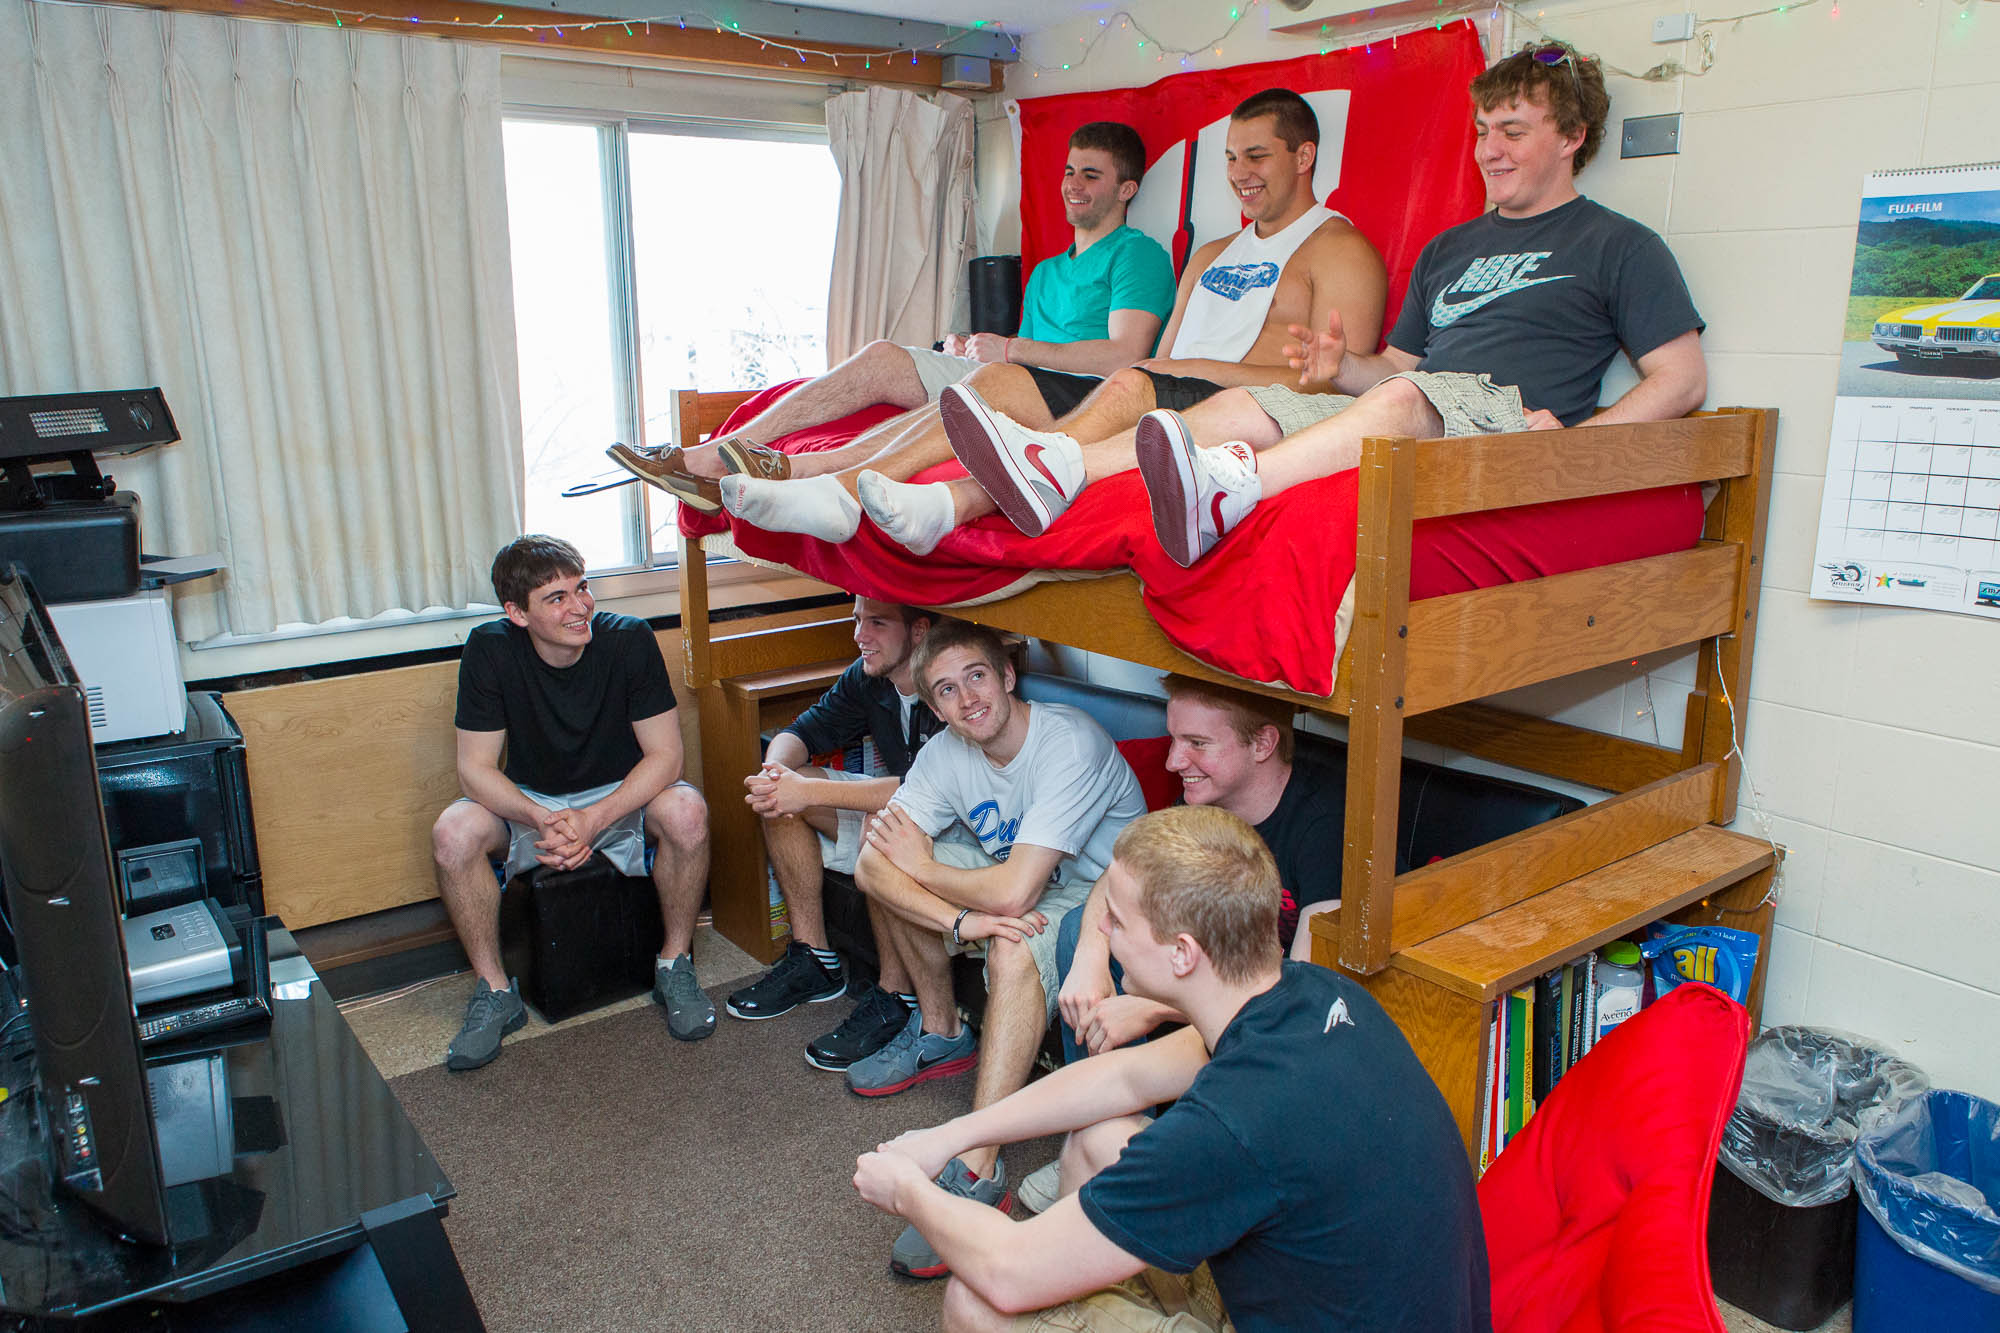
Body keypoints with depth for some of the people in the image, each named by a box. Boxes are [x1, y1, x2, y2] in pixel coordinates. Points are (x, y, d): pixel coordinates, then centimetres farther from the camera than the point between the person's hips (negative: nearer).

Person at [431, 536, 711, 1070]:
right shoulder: (490, 650, -17)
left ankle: (675, 968, -10)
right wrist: (543, 821, -33)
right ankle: (494, 992, -7)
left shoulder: (629, 640, -20)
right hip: (529, 803, 2)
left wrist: (593, 820, -31)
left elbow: (664, 755, -18)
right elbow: (475, 769, -15)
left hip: (622, 796, -1)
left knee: (686, 812, -32)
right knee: (453, 832, -27)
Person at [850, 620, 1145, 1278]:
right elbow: (877, 864, -16)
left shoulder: (1070, 743, -30)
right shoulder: (947, 753, -10)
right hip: (1018, 872, 7)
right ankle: (942, 1035, 12)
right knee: (875, 860, -4)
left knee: (1015, 947, -38)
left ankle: (977, 1172, -29)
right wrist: (960, 920, -33)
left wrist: (920, 866, -18)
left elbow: (1013, 894, -35)